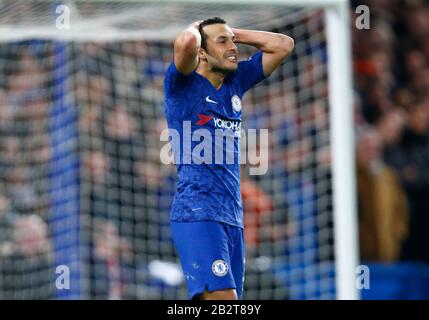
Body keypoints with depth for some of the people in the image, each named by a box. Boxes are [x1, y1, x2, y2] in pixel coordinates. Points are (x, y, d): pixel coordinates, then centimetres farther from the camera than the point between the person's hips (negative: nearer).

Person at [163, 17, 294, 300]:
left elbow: (284, 45, 20)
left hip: (232, 216, 7)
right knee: (223, 296, -20)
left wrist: (233, 33, 14)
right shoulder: (184, 85, -3)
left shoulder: (235, 81, 16)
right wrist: (194, 29, 0)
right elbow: (186, 42, -23)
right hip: (197, 214, -7)